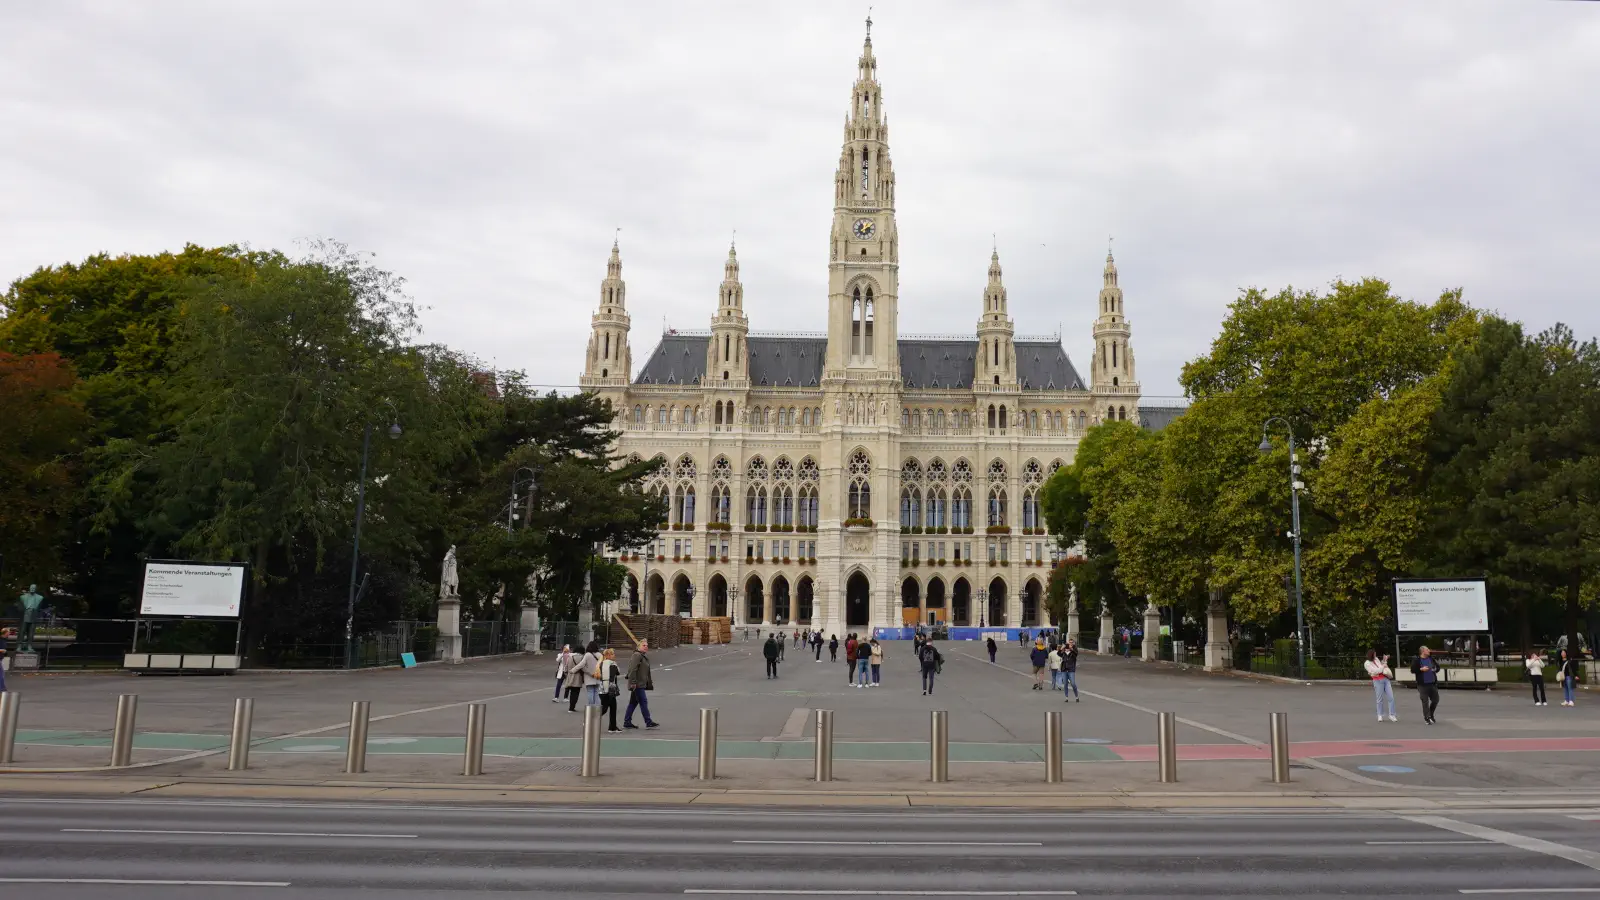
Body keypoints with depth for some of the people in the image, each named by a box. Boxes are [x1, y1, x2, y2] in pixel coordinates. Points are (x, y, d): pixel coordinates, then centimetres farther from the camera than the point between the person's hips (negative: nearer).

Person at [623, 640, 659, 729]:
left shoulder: (645, 656, 18)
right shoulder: (637, 655, -12)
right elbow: (633, 669, -19)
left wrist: (650, 682, 22)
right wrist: (633, 682, -23)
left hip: (641, 684, 10)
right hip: (637, 684, -10)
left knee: (633, 703, 12)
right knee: (643, 702, -8)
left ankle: (627, 722, 16)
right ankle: (648, 722, -7)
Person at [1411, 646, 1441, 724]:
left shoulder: (1431, 659, 8)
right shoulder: (1416, 660, -6)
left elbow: (1437, 666, 19)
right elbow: (1413, 670, -9)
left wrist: (1436, 669, -3)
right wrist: (1421, 669, -20)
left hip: (1433, 683, 5)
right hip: (1423, 685, -5)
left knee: (1435, 700, 10)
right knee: (1425, 702, -2)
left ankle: (1430, 715, 32)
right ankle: (1427, 718, 3)